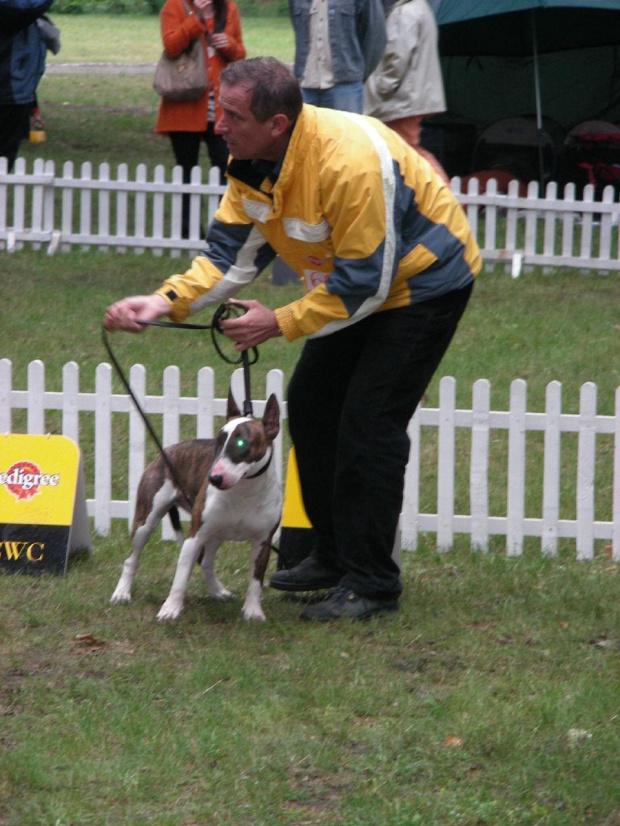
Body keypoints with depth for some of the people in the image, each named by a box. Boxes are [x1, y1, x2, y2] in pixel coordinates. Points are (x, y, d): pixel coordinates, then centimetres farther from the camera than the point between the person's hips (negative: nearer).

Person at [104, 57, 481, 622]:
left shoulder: (350, 162, -37)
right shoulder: (252, 160, -11)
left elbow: (366, 283, -31)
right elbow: (232, 252, -7)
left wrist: (281, 323, -26)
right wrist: (168, 301, -22)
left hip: (422, 281, -9)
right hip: (355, 282, 9)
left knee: (369, 422, -14)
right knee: (311, 405, 10)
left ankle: (372, 583, -7)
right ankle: (335, 557, 23)